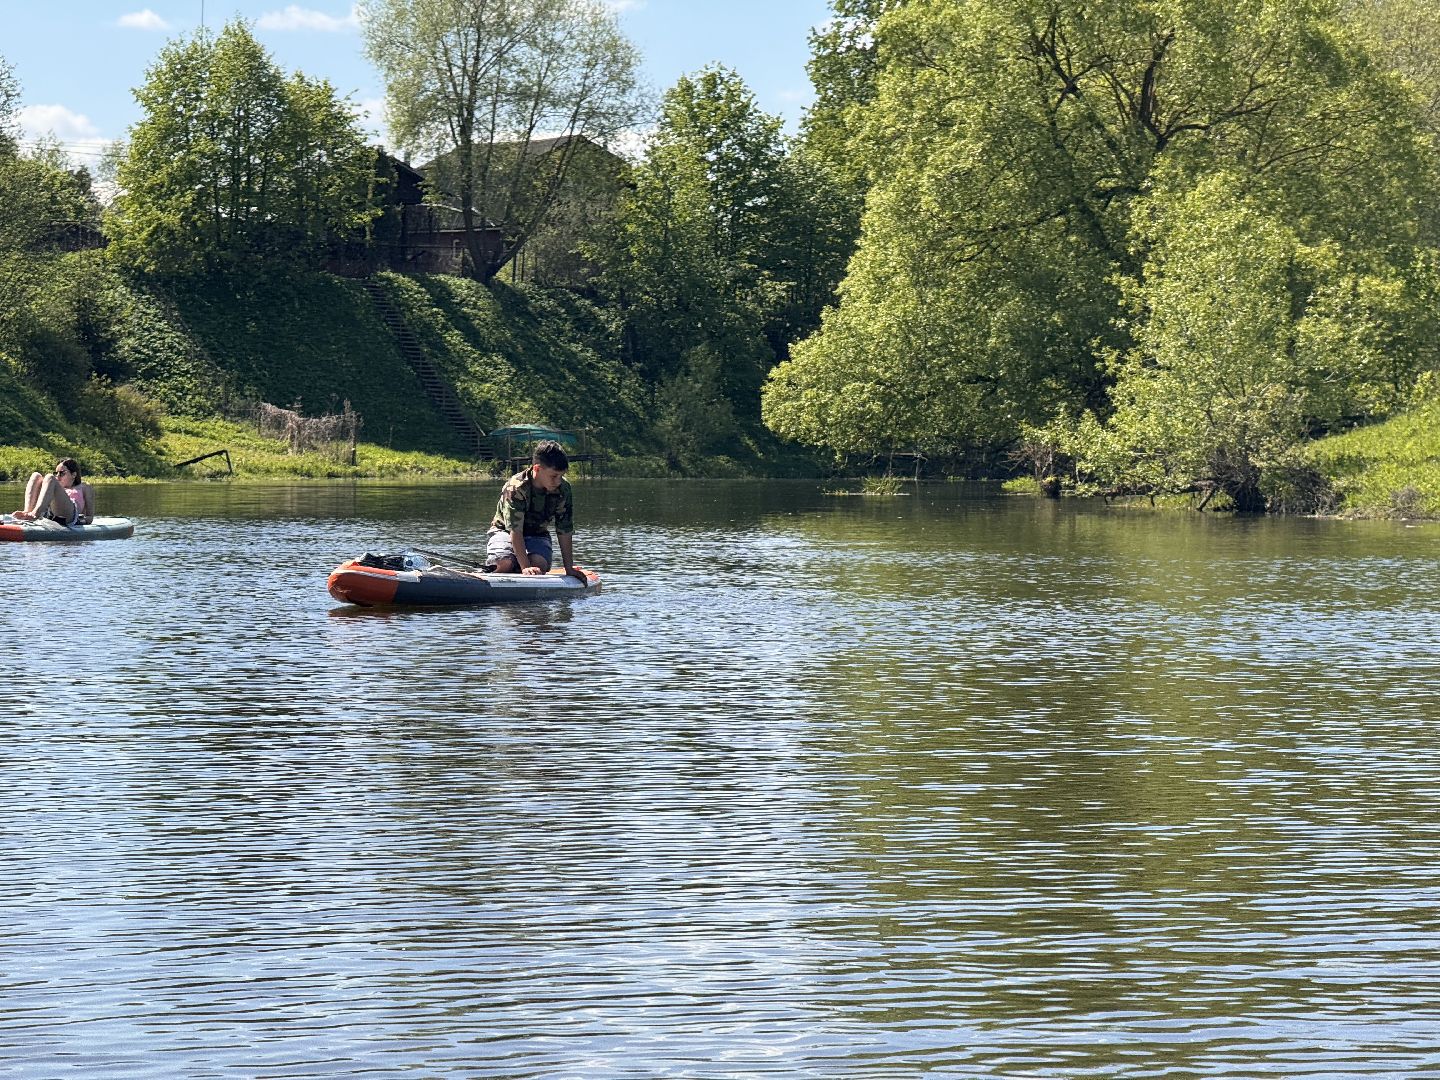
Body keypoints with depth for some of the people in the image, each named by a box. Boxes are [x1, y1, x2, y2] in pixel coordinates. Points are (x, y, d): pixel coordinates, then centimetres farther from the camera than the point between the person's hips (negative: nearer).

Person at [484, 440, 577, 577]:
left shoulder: (563, 489, -14)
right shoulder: (516, 488, -28)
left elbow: (564, 532, -9)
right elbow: (515, 531, -33)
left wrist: (569, 569, -13)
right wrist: (525, 567, -42)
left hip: (537, 535, 3)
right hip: (505, 531, -3)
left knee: (539, 564, -31)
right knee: (504, 563, -35)